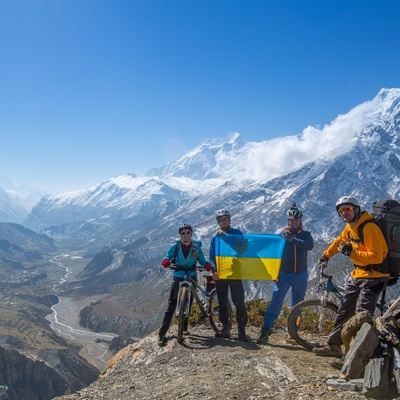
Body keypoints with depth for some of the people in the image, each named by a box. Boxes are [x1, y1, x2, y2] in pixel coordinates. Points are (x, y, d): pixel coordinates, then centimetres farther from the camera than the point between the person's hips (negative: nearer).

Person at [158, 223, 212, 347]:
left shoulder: (196, 247, -1)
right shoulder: (175, 246, -4)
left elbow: (202, 260, 2)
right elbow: (168, 256, 0)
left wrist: (208, 265, -21)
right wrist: (166, 261, -24)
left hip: (191, 277, 2)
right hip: (178, 277, -2)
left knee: (188, 304, 11)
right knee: (171, 305, -9)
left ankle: (184, 327, 30)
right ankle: (162, 334, -9)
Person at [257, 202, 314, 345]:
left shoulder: (305, 235, 7)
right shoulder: (282, 235, 7)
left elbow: (310, 246, -16)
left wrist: (293, 239, -28)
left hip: (301, 275, 1)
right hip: (284, 274, -1)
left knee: (297, 304, 9)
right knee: (275, 301, -12)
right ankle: (266, 330, -13)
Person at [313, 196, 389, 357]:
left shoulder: (369, 228, -21)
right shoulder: (350, 227, 7)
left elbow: (376, 257, -27)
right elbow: (339, 241, 27)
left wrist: (351, 252, -33)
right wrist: (326, 255, 32)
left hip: (373, 277, -9)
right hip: (357, 275, 9)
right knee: (344, 310, 13)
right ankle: (334, 346, 22)